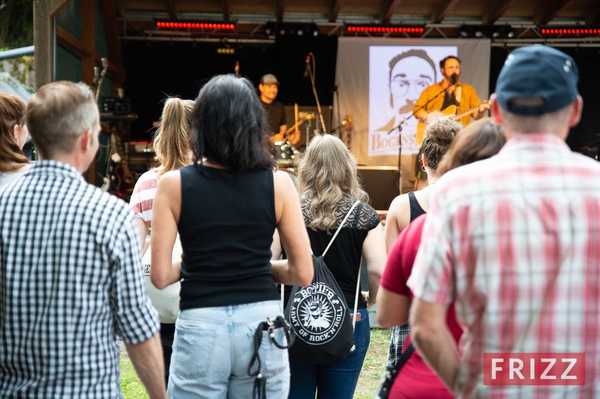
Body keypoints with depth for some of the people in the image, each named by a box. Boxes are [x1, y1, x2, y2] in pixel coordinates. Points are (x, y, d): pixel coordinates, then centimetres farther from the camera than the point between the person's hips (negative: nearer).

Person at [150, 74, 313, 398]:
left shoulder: (174, 184, -5)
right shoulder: (278, 183, -4)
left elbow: (160, 276, -6)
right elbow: (303, 274, -2)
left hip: (200, 326, -1)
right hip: (261, 322, 1)